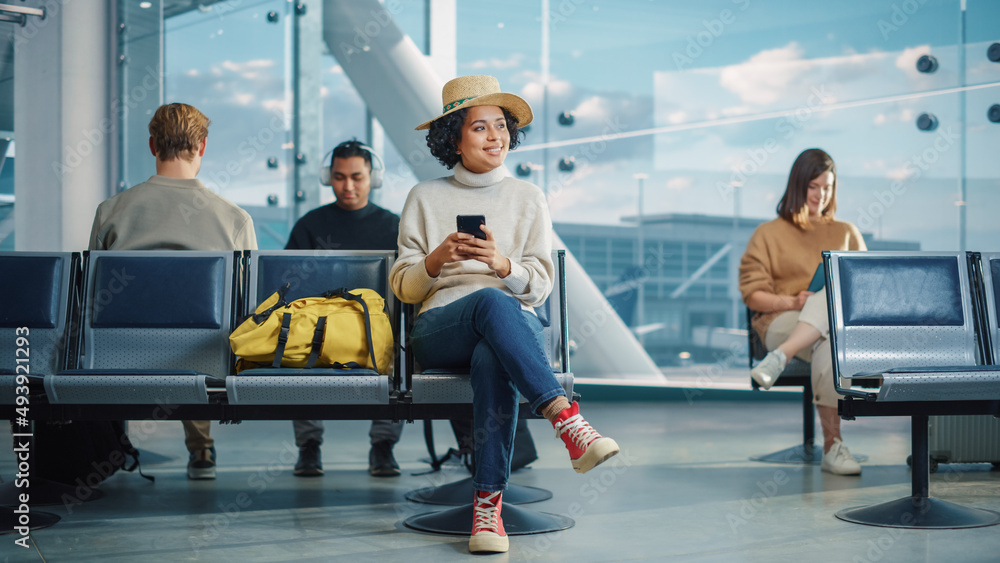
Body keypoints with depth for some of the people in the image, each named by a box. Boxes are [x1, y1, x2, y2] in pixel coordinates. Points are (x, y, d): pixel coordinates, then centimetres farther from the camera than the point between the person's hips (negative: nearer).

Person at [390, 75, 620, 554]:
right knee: (493, 302, -38)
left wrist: (502, 264, -15)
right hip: (440, 328, -1)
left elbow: (539, 285, 7)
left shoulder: (528, 198, 17)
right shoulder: (426, 198, 15)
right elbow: (403, 287, 8)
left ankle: (488, 502, -42)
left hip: (516, 324, 1)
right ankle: (567, 421, -51)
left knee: (492, 359, -39)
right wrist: (437, 260, -14)